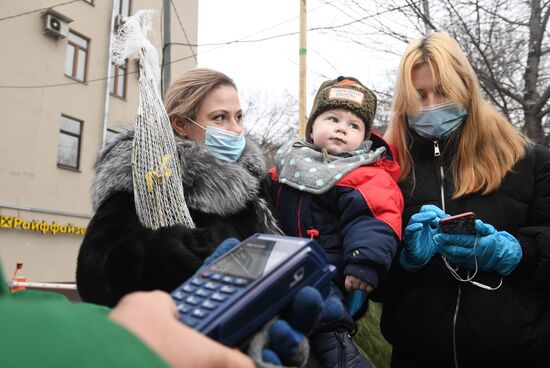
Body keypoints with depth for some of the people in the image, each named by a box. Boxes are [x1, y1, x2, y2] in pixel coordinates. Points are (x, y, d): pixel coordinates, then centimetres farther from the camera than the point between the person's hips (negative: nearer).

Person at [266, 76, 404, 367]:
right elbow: (267, 204, 22)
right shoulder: (291, 160, 13)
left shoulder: (366, 176, -5)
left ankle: (333, 338, -17)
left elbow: (372, 221, -18)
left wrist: (364, 263, -29)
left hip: (331, 265, -7)